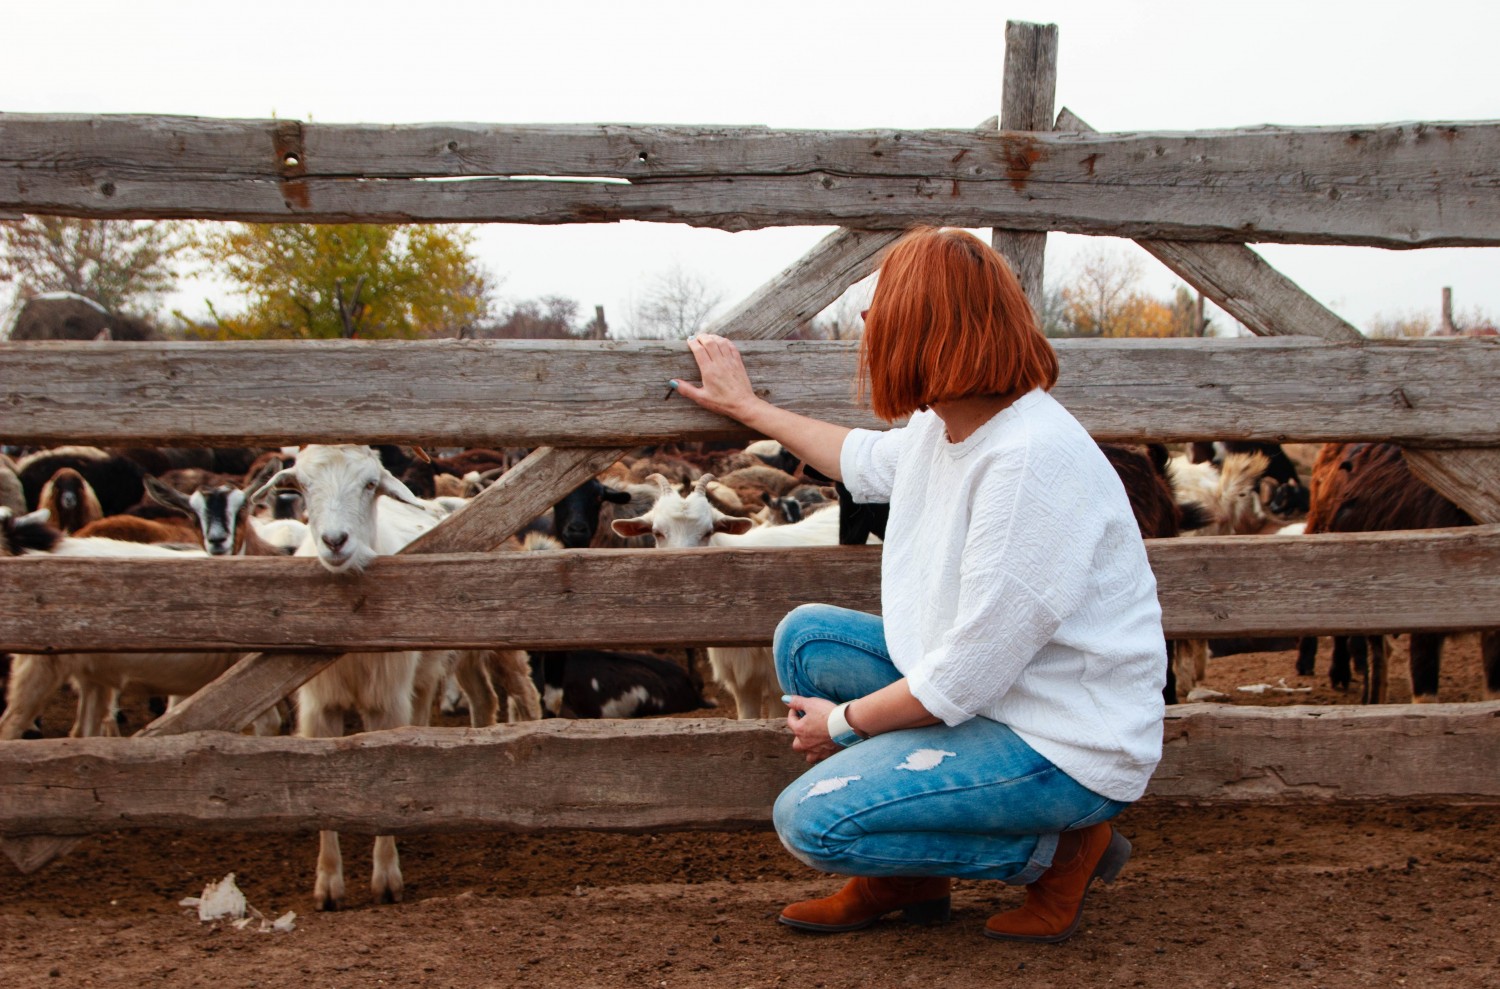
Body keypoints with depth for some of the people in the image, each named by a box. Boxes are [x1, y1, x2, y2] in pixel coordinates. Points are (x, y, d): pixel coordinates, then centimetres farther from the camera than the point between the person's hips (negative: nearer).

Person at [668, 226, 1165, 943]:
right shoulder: (948, 422, 1)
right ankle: (902, 878, 15)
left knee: (812, 820, -17)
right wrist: (747, 407, 33)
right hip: (987, 687, 10)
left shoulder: (1032, 460, -28)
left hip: (1069, 747, -10)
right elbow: (868, 462, 27)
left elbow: (965, 679, -25)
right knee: (806, 637, 11)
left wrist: (845, 722, -10)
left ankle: (1063, 848, -1)